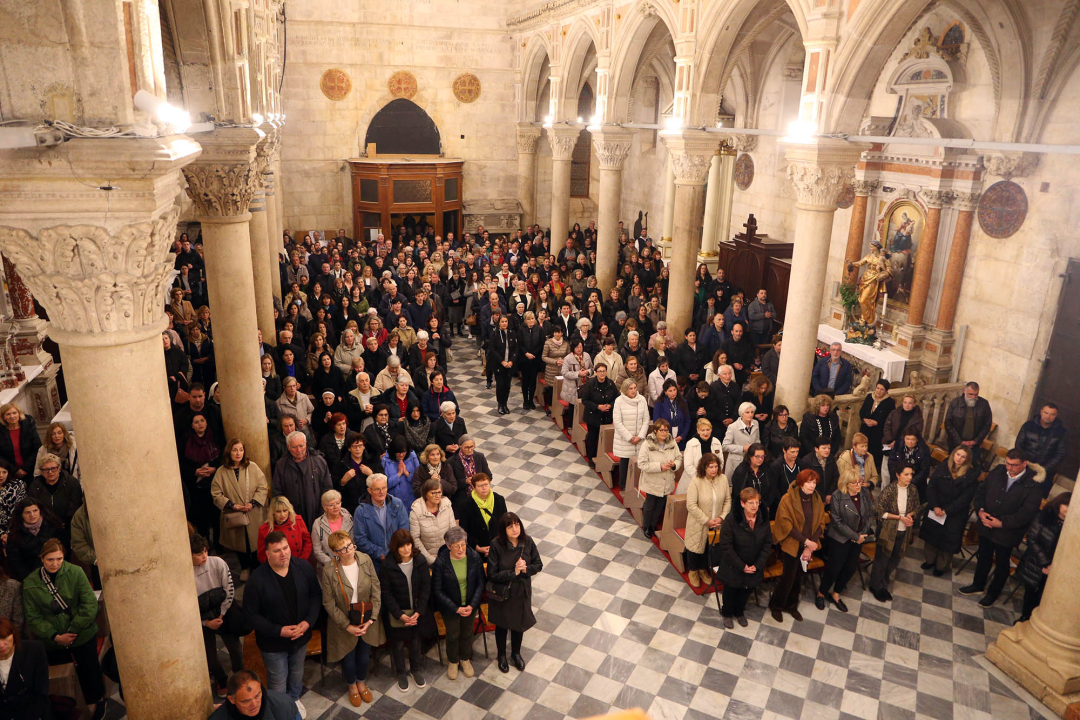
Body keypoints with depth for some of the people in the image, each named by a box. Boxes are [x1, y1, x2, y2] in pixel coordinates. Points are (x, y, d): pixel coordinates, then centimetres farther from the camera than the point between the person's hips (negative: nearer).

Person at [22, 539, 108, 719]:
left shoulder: (75, 572, -13)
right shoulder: (30, 583, -7)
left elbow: (90, 605, -13)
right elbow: (33, 618, -4)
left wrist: (74, 629, -17)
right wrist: (55, 636, -13)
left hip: (83, 636, -1)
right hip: (53, 643, 2)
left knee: (89, 671, 9)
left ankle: (98, 700, 36)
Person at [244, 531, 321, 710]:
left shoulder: (304, 568, -15)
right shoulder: (257, 580, -24)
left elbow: (316, 595, -4)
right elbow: (251, 614, -16)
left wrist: (308, 621, -17)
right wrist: (278, 631, -22)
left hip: (301, 636, 3)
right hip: (273, 641, -3)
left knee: (297, 673, 27)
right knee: (278, 682, 16)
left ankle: (294, 699, 56)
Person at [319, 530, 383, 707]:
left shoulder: (365, 560, -16)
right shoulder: (328, 570, -22)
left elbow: (376, 591, -8)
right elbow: (329, 603, -13)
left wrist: (371, 620, -12)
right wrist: (347, 626, -13)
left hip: (368, 620, 2)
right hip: (344, 622, -2)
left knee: (364, 656, 20)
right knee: (349, 659, 18)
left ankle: (361, 683, 51)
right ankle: (352, 686, 50)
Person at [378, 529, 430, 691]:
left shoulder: (420, 560, -14)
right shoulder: (387, 565, -20)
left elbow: (425, 587, -8)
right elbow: (386, 593, -12)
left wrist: (418, 612, -12)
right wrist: (400, 614, -16)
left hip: (416, 611, 2)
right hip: (396, 612, -2)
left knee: (415, 641, 18)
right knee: (397, 643, 13)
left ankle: (416, 669, 42)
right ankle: (401, 673, 37)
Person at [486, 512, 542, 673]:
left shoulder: (527, 542, -16)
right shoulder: (496, 545, -25)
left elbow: (538, 565, -6)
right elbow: (492, 574, -22)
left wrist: (525, 569, -24)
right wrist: (513, 572, -29)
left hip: (522, 592, 3)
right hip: (502, 593, -3)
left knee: (519, 624, 23)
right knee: (502, 625, 20)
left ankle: (516, 653, 50)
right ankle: (501, 655, 47)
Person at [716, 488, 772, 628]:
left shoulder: (764, 520, -12)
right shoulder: (732, 520, -25)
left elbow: (767, 544, -3)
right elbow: (726, 546, -21)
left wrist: (758, 565, -11)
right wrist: (741, 566, -18)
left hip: (754, 567, 4)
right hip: (733, 567, -4)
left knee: (747, 590, 22)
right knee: (731, 590, 17)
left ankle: (739, 612, 51)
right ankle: (726, 613, 46)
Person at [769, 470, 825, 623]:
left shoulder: (817, 500, -1)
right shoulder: (788, 499, -17)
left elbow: (820, 524, -1)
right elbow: (786, 525, -17)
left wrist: (810, 546, -10)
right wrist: (806, 541, -20)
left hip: (809, 546, 5)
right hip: (791, 545, -5)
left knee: (799, 576, 15)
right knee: (789, 576, 1)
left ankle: (791, 605, 34)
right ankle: (776, 605, 22)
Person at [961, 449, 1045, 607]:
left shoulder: (1033, 485, -21)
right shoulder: (997, 472, -7)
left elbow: (1026, 514, -22)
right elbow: (980, 491, 3)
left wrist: (1002, 523, -22)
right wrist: (980, 510, -12)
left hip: (1007, 533, -4)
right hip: (986, 526, 4)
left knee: (1001, 563, 17)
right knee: (984, 557, 23)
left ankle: (993, 593, 37)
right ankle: (978, 585, 44)